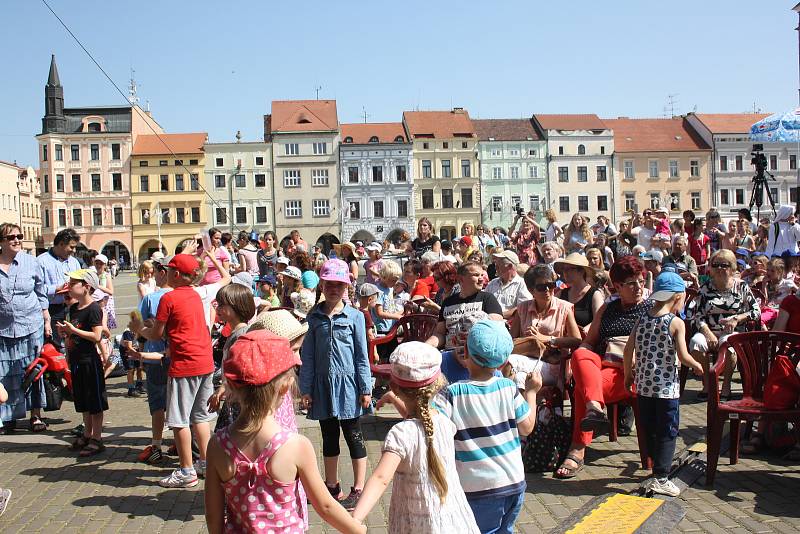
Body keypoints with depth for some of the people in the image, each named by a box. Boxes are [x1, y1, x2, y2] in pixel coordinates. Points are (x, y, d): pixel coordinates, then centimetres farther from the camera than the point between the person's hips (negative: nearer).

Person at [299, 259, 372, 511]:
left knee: (353, 436, 5)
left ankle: (358, 489, 16)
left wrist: (366, 388, -6)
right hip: (323, 384, 3)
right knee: (329, 436, 14)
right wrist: (306, 389, 1)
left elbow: (362, 355, -3)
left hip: (347, 383, -3)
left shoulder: (355, 316, -4)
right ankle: (332, 486, 28)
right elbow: (307, 355, 3)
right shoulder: (314, 317, 2)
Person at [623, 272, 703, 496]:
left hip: (643, 385, 5)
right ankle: (660, 478, 1)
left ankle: (659, 467, 31)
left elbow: (628, 350, 4)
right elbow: (683, 357, -13)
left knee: (649, 430, 17)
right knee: (667, 433, 3)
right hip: (667, 386, -5)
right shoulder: (676, 323, -9)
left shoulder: (643, 318, 5)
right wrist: (697, 366, 7)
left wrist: (628, 375, 15)